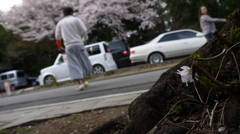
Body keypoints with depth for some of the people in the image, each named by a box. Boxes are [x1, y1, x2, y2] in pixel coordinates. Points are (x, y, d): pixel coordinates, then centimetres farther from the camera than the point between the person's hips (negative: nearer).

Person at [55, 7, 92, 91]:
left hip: (68, 46, 2)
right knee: (84, 62, 9)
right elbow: (84, 30, -5)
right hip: (78, 44, -2)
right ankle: (83, 81, 13)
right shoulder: (76, 19, 3)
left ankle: (80, 83, -11)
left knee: (73, 65, -1)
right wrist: (84, 38, 14)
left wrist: (60, 47, 25)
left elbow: (57, 37, 15)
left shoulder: (60, 23, 13)